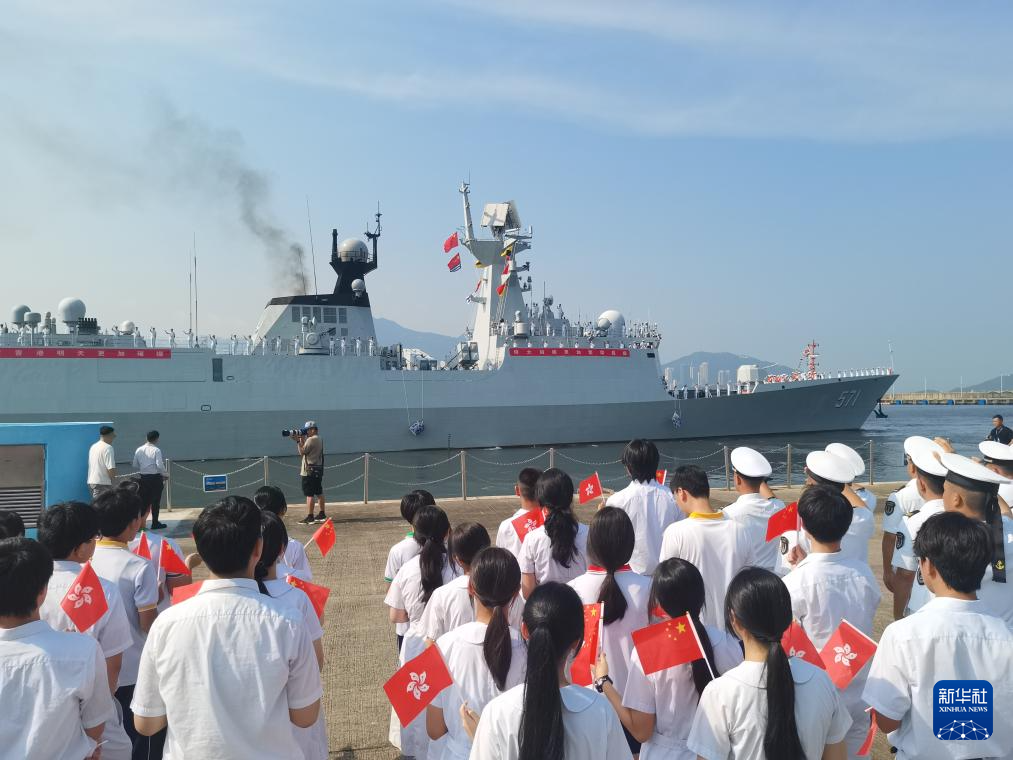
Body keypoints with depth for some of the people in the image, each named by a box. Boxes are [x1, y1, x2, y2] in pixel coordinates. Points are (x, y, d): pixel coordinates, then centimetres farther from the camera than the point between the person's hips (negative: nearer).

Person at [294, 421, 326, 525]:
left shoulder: (311, 439, -15)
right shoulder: (319, 439, 15)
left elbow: (302, 452, -15)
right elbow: (306, 449, 16)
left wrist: (298, 441, -9)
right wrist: (302, 440, 9)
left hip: (310, 471, -10)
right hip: (318, 469, 10)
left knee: (309, 494, -8)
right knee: (319, 492, 15)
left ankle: (309, 517, -8)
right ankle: (322, 514, 21)